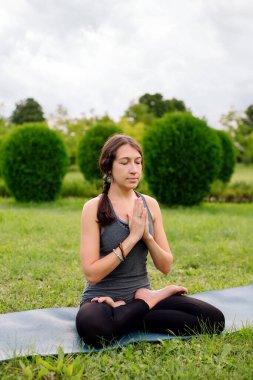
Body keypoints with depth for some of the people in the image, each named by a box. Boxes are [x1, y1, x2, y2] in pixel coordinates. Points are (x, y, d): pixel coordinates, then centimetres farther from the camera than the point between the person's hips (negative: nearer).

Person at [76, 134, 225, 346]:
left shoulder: (150, 205, 4)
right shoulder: (94, 208, -10)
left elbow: (165, 267, 4)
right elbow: (92, 273, -16)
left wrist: (147, 236, -14)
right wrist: (132, 238, -19)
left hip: (140, 293, 4)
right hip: (103, 298, -3)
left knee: (214, 319, -17)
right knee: (92, 327, -41)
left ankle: (129, 316, -7)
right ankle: (151, 300, -11)